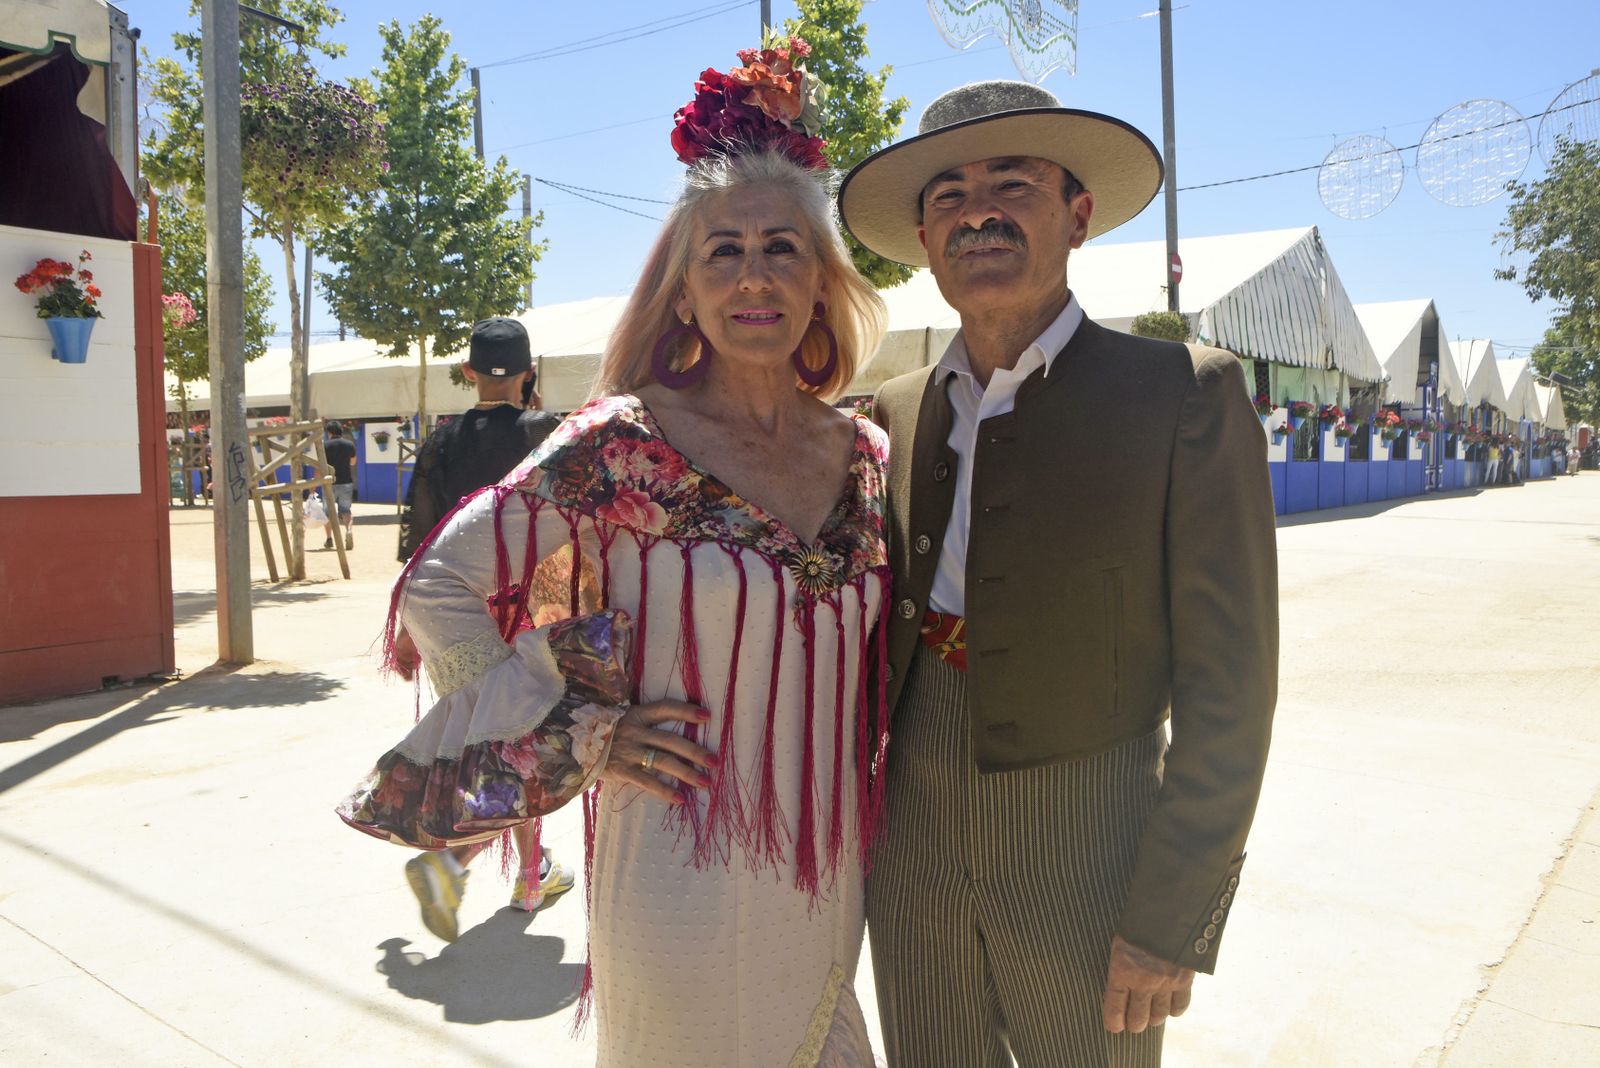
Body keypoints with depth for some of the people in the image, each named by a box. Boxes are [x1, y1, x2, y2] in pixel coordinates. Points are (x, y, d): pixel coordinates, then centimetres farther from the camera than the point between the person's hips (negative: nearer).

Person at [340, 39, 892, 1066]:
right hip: (684, 882, -5)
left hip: (830, 882, 5)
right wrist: (576, 735, -11)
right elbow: (438, 588, -9)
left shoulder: (867, 455, 1)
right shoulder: (624, 444, -14)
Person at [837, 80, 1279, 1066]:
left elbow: (1229, 684, -10)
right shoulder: (897, 413, 3)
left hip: (1087, 868, -3)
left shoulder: (1185, 395, -10)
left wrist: (1172, 919, -11)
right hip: (911, 858, 4)